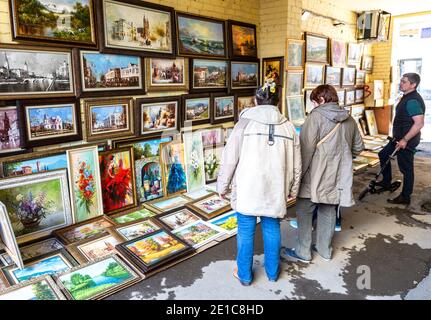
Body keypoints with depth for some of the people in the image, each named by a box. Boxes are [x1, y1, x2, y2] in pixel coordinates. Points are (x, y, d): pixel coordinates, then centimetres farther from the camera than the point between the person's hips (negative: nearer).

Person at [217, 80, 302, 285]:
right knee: (272, 230, 18)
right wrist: (292, 190, 20)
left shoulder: (245, 123, -7)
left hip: (247, 190, -3)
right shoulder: (288, 127, 2)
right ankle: (273, 272, 35)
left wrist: (222, 186, 6)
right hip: (275, 191, 3)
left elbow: (229, 159, -7)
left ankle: (244, 275, 28)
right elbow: (296, 165, 7)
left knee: (245, 232, 11)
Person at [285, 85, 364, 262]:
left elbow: (306, 148, -19)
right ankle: (324, 249, 32)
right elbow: (358, 148, 15)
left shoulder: (316, 116, -13)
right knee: (328, 211, 19)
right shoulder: (349, 120, 7)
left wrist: (299, 173, -12)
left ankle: (303, 252, 16)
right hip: (337, 177, 7)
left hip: (316, 176, -6)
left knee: (304, 211, 8)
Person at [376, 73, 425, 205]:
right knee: (383, 155, 21)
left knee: (406, 169, 0)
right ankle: (386, 182, 34)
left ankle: (405, 197, 12)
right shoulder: (407, 97, 10)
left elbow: (419, 123, -28)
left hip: (407, 141, -11)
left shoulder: (413, 101, -21)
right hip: (400, 138, 11)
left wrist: (405, 140, -26)